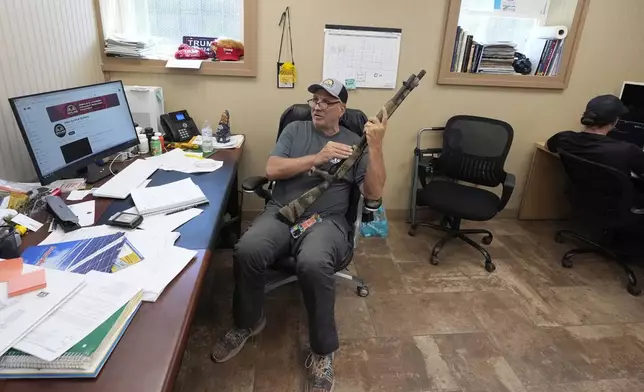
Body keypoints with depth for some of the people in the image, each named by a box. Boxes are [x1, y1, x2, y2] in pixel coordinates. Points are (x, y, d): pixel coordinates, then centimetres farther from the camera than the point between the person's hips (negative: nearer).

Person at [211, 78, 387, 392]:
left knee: (313, 264, -35)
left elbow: (373, 193, -2)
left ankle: (322, 351, -9)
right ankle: (248, 322, 4)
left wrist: (376, 146, -13)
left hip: (326, 220, -2)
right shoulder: (294, 130, 14)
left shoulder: (354, 142, 9)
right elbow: (272, 170, -1)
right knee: (246, 251, -28)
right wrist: (317, 158, -11)